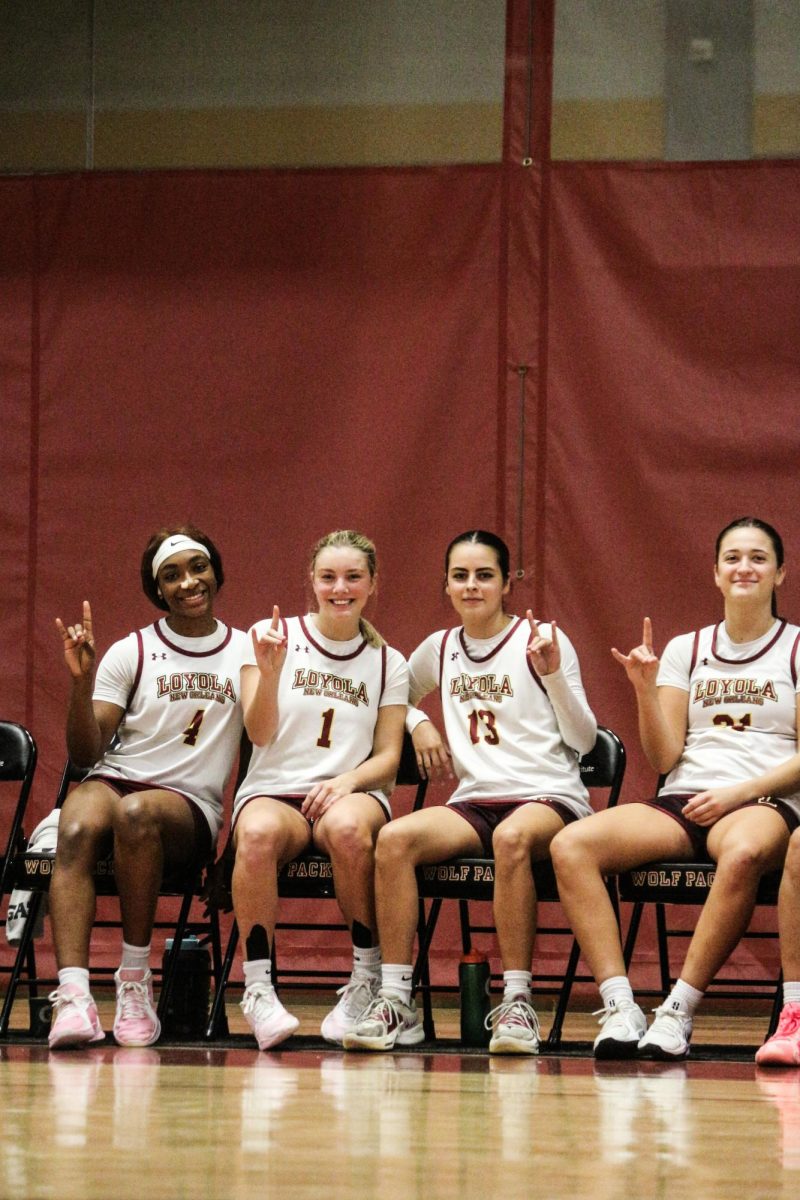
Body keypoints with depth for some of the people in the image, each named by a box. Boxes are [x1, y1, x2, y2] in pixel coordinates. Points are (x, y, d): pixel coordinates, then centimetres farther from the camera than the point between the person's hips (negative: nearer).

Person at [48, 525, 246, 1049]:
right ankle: (73, 995, -48)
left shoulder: (246, 653, 13)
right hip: (112, 779, 1)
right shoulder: (130, 653, 10)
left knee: (136, 813, -38)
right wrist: (82, 679, -11)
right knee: (77, 830, -36)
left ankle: (136, 978, -28)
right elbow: (85, 754, 4)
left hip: (191, 805, -1)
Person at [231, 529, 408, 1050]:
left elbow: (388, 758, 8)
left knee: (348, 827, -38)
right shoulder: (273, 636, 8)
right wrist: (271, 672, -19)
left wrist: (348, 781, -13)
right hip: (274, 791, -1)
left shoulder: (388, 663, 13)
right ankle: (258, 985, -29)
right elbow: (260, 733, -1)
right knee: (259, 832, -39)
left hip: (351, 792, 1)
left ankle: (368, 979, -23)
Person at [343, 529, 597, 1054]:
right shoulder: (440, 650, 15)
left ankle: (517, 1003, -37)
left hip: (548, 797, -4)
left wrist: (553, 675, -13)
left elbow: (583, 740, 1)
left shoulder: (541, 640, 3)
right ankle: (396, 1001, -26)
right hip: (474, 801, 4)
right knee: (394, 838, -27)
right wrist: (420, 725, 14)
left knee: (512, 837, -41)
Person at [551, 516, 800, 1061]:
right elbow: (664, 759, 10)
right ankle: (620, 1008, -31)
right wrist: (646, 689, -5)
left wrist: (735, 795, -13)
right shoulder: (686, 650, 17)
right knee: (571, 845, -24)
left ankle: (679, 1010, -36)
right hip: (683, 802, 4)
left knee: (745, 851, -43)